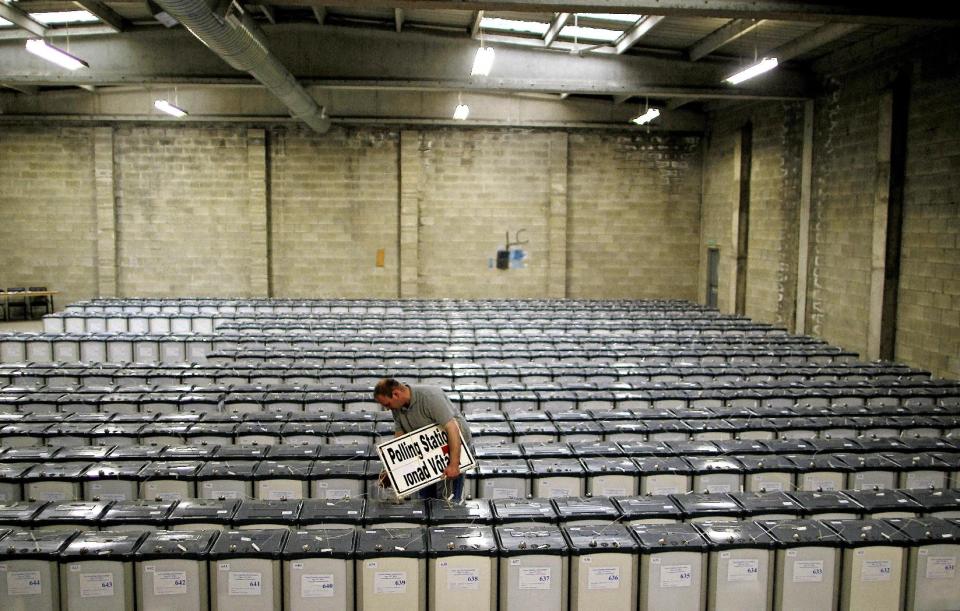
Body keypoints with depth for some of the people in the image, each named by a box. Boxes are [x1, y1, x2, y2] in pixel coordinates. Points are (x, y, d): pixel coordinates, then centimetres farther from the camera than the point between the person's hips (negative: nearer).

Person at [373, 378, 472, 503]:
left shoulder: (430, 396, -30)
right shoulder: (397, 407, -6)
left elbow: (452, 428, -33)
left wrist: (454, 465, -36)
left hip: (455, 444, -7)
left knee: (449, 499, -9)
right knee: (426, 496, 12)